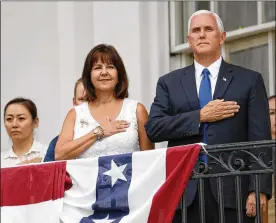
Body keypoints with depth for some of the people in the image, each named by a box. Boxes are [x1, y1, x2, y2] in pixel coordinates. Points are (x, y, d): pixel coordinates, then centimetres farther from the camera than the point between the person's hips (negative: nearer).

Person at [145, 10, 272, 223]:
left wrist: (259, 189, -8)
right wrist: (200, 117, -8)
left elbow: (260, 139, 2)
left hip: (233, 189, -1)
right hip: (185, 191, 1)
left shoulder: (249, 80, 8)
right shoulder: (169, 83, 13)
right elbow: (153, 128, 1)